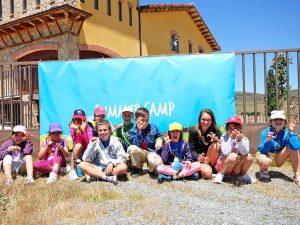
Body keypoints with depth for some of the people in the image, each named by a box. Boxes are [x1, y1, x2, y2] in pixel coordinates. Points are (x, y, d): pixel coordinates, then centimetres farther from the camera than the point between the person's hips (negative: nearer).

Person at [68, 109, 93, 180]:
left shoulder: (88, 128, -14)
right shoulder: (72, 128, -12)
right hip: (78, 153, -1)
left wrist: (83, 130, -39)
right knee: (78, 146, -31)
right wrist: (77, 130, -37)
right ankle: (72, 171, -23)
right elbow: (78, 142, -23)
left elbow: (89, 143, -29)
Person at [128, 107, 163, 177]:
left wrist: (159, 140, -12)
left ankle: (151, 170, 5)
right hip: (140, 154, 1)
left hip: (152, 152, -1)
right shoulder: (132, 131, -4)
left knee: (156, 162, -37)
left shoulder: (153, 127, 1)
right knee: (132, 148, -32)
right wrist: (139, 130, -21)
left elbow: (160, 136, 13)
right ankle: (137, 168, -5)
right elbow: (136, 145, -17)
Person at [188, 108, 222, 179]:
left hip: (211, 160, 2)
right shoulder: (193, 131, -5)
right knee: (207, 173, -32)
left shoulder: (215, 131, -1)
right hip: (198, 160, -2)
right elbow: (191, 150, -6)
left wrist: (217, 140, -35)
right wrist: (198, 158, -25)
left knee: (216, 145, -26)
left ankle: (211, 166, -11)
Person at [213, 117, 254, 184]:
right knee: (233, 156, -32)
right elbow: (226, 153, -29)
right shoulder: (224, 137, -14)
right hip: (223, 165, -3)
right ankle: (221, 174, -9)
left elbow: (245, 152, -28)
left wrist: (239, 140, -42)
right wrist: (231, 138, -35)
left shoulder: (244, 139, -9)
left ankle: (243, 175, 4)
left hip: (237, 168, 3)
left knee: (248, 157, -24)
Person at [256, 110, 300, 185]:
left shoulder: (286, 133, -14)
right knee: (264, 161, -39)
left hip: (278, 159, 3)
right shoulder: (265, 132, -19)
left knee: (293, 147, -22)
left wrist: (291, 132, -34)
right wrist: (268, 141, -45)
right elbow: (263, 151, -27)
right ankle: (264, 171, 1)